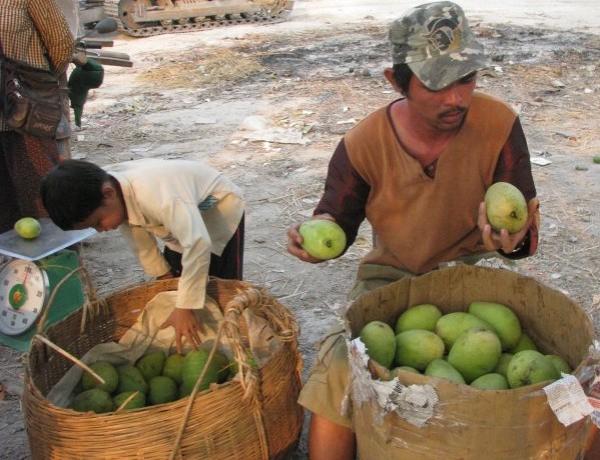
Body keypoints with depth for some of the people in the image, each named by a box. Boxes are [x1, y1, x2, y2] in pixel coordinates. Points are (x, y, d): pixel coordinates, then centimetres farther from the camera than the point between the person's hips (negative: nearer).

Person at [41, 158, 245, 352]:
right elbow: (139, 237, -2)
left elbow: (198, 244, -48)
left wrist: (184, 308, -43)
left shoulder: (156, 196, -45)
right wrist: (163, 274, -2)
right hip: (184, 219, 8)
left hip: (220, 210, -7)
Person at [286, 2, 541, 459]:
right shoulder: (364, 144, -14)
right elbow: (337, 218, 1)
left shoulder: (499, 124, -15)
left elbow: (525, 223, -8)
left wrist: (511, 233, -33)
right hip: (392, 273, 0)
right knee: (339, 371, -21)